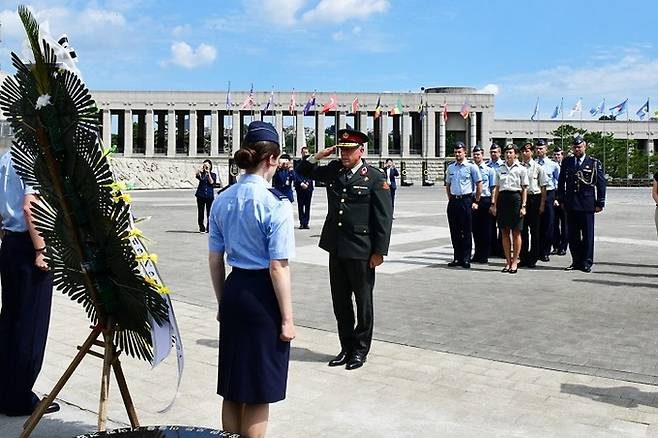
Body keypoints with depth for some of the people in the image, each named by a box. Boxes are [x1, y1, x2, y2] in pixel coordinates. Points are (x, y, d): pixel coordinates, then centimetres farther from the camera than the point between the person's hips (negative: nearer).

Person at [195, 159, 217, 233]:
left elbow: (211, 182, -9)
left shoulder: (213, 174, 9)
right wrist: (201, 167, -15)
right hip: (201, 195, 0)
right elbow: (197, 173, -16)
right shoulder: (201, 174, 7)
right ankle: (202, 228, 10)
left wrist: (208, 173, -10)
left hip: (209, 195, 0)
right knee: (200, 212, 2)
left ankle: (209, 228, 6)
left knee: (209, 212, -1)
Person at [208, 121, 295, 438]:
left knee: (232, 388, 20)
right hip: (264, 295, -7)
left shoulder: (222, 200, 5)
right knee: (259, 393, 9)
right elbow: (278, 268, -16)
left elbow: (215, 259, 10)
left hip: (233, 292, 7)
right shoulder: (275, 203, -15)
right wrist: (287, 319, -8)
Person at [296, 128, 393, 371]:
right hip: (336, 248, 6)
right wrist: (318, 156, 1)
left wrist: (379, 251, -13)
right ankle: (346, 348, 27)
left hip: (361, 251, -5)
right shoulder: (333, 169, 7)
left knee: (363, 301, 9)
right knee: (340, 301, 13)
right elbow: (303, 171, 20)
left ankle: (360, 349, 23)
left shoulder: (375, 177, -8)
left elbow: (384, 217, -10)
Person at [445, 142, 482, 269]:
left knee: (466, 231, -2)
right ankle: (457, 258, 17)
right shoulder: (451, 168, 11)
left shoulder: (471, 167, -3)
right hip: (453, 201, 5)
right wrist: (451, 199, 12)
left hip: (466, 200, -5)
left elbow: (479, 185, -1)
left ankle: (466, 259, 4)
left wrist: (476, 201, -3)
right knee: (454, 231, 8)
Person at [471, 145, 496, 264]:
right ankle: (477, 254, 17)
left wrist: (492, 204, -6)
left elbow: (493, 188, 1)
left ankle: (484, 256, 9)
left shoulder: (489, 170, 2)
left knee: (486, 229, 1)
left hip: (485, 200, -3)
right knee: (475, 229, 7)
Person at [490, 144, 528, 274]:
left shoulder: (521, 169, 2)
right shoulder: (500, 169, 12)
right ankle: (508, 261, 13)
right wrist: (494, 204, 5)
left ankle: (515, 261, 7)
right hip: (502, 199, 4)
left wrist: (523, 206, -7)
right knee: (504, 232, 6)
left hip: (515, 198, -4)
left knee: (516, 232, 0)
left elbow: (525, 189, 0)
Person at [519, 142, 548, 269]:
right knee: (522, 229, 8)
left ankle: (533, 259, 12)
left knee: (534, 230, 4)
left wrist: (542, 204, -6)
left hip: (534, 199, -3)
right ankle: (523, 258, 17)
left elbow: (543, 187, -1)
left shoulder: (538, 167, -3)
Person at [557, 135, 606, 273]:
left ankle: (587, 263, 8)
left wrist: (600, 203, -2)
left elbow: (601, 184, 2)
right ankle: (576, 261, 15)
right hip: (571, 204, 3)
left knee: (588, 235, 1)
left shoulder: (594, 163, 1)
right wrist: (561, 199, 7)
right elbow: (561, 182, 13)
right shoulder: (566, 162, 9)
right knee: (573, 235, 7)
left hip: (587, 203, -3)